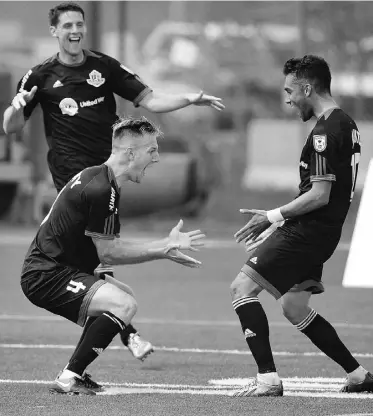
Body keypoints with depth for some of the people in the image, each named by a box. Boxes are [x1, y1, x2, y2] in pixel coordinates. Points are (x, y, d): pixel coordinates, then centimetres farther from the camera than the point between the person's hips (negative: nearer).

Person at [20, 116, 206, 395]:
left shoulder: (99, 179, 14)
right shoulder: (101, 190, -20)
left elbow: (109, 247, 15)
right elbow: (108, 253, -17)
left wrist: (165, 247, 10)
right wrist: (164, 249, -11)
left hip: (44, 272, 11)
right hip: (47, 275, -11)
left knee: (119, 307, 25)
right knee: (124, 305, -23)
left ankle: (74, 375, 18)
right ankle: (69, 379, -20)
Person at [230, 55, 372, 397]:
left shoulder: (325, 132, -17)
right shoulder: (346, 124, 15)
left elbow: (319, 195, -21)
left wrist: (273, 216, -12)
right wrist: (280, 224, 20)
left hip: (309, 230, -10)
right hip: (321, 231, 10)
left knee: (242, 288, -9)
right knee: (294, 307, 18)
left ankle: (268, 379, -14)